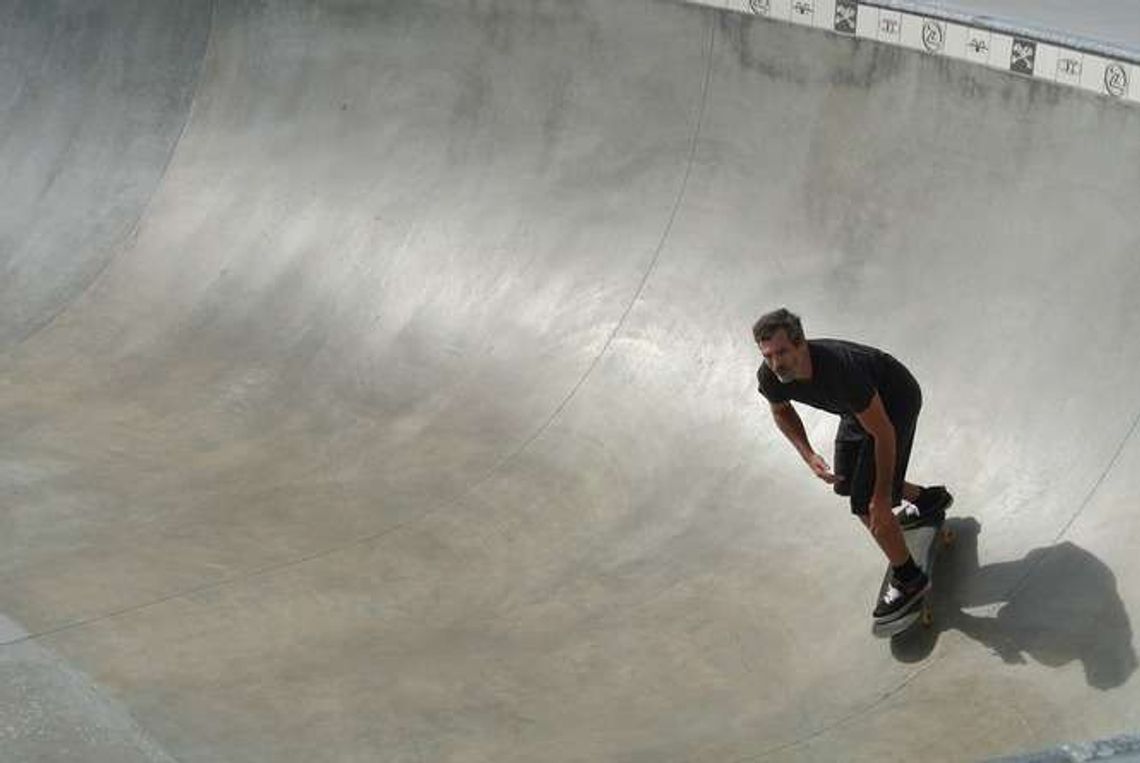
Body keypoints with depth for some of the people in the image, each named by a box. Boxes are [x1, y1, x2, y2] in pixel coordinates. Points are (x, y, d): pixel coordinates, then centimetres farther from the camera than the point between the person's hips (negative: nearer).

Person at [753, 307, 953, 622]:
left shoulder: (840, 371, -43)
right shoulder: (769, 378, -24)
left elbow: (884, 433, -33)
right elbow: (782, 411, 3)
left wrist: (882, 499, -28)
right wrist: (808, 455, -13)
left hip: (897, 399, -8)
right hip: (859, 405, 8)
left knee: (867, 504, -11)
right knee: (846, 483, 22)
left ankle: (908, 578, 12)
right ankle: (929, 500, 45)